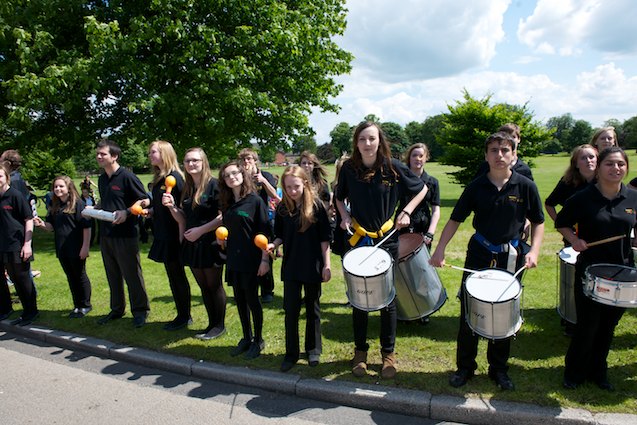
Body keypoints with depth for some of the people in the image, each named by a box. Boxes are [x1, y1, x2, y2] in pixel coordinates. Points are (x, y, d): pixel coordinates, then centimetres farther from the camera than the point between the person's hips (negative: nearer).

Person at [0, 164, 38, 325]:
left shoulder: (15, 195, -9)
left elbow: (29, 219, -10)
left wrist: (27, 244, -14)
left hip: (16, 246, -6)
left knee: (21, 280, 3)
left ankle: (30, 312, 17)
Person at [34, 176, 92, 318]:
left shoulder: (78, 203, -11)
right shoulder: (55, 206, 9)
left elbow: (86, 226, -14)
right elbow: (51, 227, 13)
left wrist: (85, 247, -17)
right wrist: (42, 224, -9)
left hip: (76, 248, -6)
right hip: (62, 248, 6)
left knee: (80, 276, 6)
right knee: (71, 277, 14)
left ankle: (85, 305, 19)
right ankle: (77, 305, 26)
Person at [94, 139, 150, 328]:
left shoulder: (127, 177, -11)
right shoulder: (101, 179, 12)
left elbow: (144, 201, -10)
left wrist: (126, 213, -22)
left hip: (125, 234, -8)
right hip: (106, 233, 8)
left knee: (131, 274, 1)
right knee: (113, 275, 16)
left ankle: (140, 311, 13)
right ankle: (116, 309, 29)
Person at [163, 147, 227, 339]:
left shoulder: (213, 184, -12)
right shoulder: (187, 188, 10)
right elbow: (183, 219, 12)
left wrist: (201, 230, -18)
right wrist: (171, 206, -4)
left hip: (210, 244, -7)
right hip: (192, 244, 7)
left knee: (214, 285, 4)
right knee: (203, 286, 14)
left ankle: (220, 325, 18)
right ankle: (212, 323, 27)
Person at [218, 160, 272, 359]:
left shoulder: (255, 200, -9)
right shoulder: (227, 203, 9)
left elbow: (265, 232, -12)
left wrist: (265, 258, -16)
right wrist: (221, 240, 1)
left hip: (251, 260, -6)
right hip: (233, 259, 6)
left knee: (252, 299, 3)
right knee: (239, 300, 13)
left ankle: (258, 340, 20)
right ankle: (246, 338, 29)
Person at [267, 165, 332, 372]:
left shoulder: (316, 205, -9)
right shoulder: (282, 208, 0)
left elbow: (325, 238, -7)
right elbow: (281, 235, 8)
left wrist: (327, 265, -9)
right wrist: (273, 244, -13)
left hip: (312, 266, -2)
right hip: (290, 266, 3)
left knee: (313, 309, 12)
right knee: (290, 311, 6)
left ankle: (313, 350, 29)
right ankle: (291, 353, 21)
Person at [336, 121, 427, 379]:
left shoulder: (393, 167, -9)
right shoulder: (349, 169, -5)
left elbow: (422, 189, 3)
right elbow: (340, 198, 11)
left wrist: (406, 212, -8)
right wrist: (345, 216, -6)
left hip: (387, 240, -1)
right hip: (358, 240, 1)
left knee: (387, 299, 7)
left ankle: (388, 353, 25)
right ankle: (360, 351, 28)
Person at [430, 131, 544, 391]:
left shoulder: (525, 187, -5)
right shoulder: (476, 187, -4)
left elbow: (538, 222, 5)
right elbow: (455, 220, -1)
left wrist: (534, 251, -10)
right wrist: (440, 250, -11)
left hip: (511, 258, 0)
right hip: (479, 255, 0)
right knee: (468, 313, 5)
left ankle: (499, 369, 31)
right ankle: (465, 367, 23)